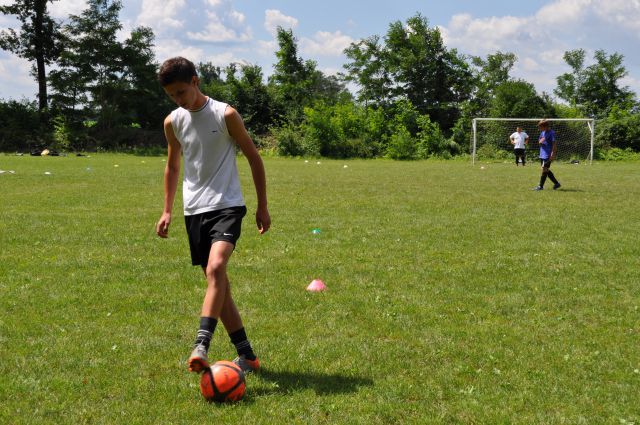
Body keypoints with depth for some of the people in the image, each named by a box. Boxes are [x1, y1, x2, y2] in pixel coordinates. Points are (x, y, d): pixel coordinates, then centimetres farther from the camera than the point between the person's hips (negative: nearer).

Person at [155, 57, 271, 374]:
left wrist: (262, 206, 2)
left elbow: (253, 158, 1)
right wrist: (167, 211, 16)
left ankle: (201, 346, -33)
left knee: (216, 268, -27)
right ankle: (246, 356, 13)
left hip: (226, 205, -5)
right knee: (217, 283, 5)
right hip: (194, 210, 5)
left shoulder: (225, 115, -7)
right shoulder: (173, 122, 6)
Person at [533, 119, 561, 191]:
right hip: (542, 154, 9)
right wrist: (540, 141, -7)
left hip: (548, 155, -9)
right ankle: (556, 183, 21)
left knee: (544, 169, -7)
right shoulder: (542, 132, 13)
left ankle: (541, 186, -2)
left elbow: (554, 144, -15)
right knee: (546, 170, 11)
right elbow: (539, 141, 19)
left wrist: (553, 154, -20)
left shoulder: (551, 133, -12)